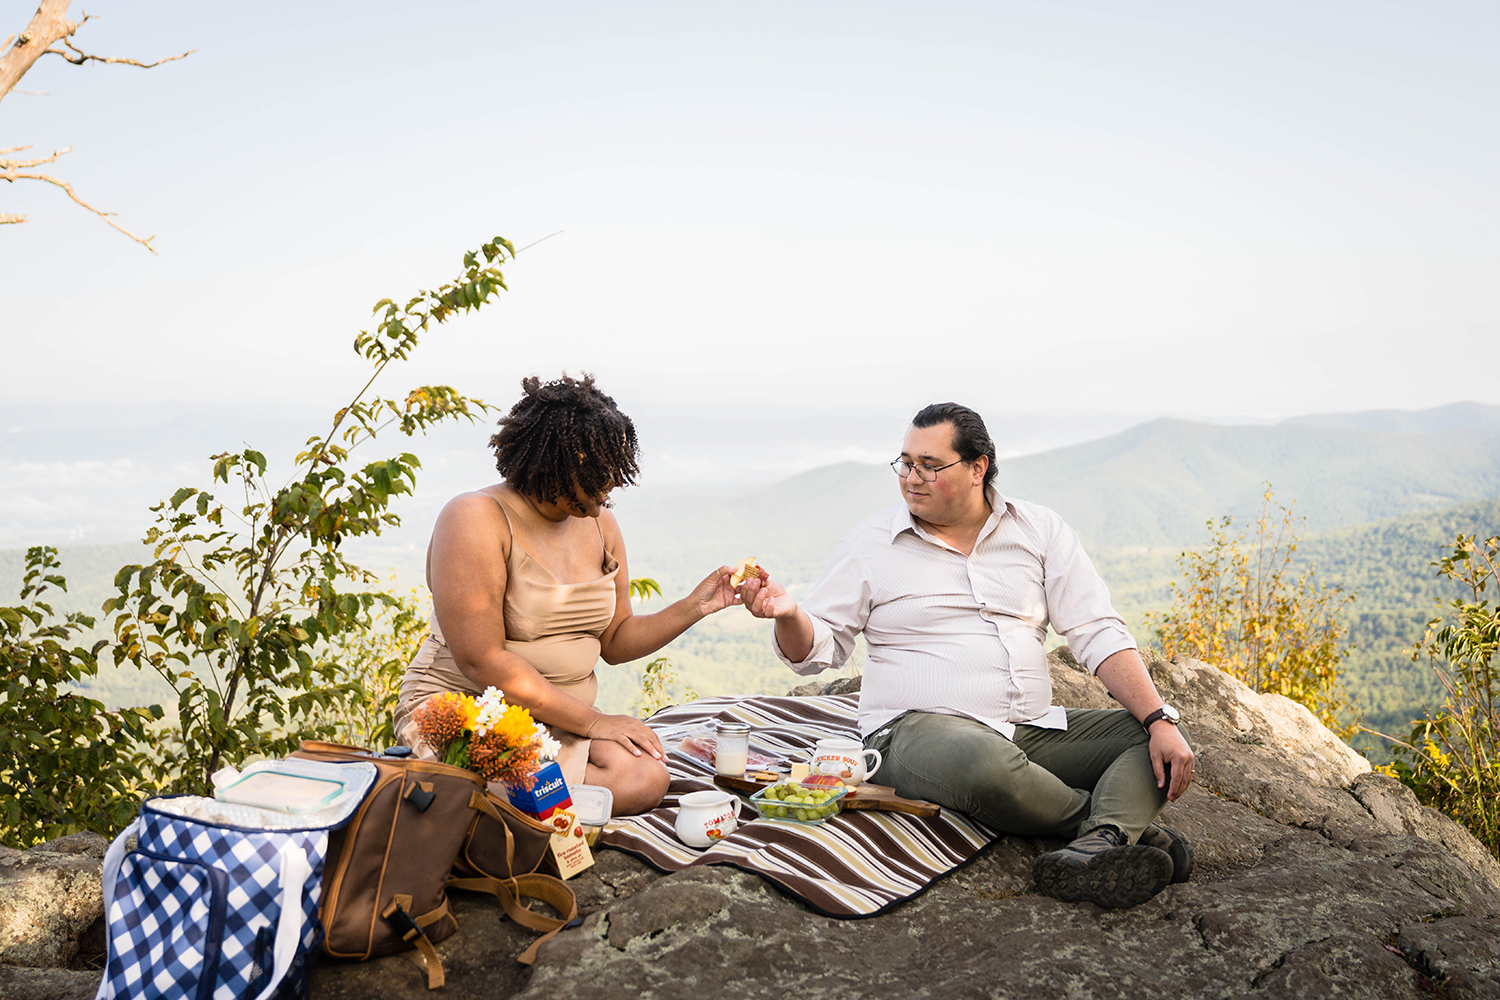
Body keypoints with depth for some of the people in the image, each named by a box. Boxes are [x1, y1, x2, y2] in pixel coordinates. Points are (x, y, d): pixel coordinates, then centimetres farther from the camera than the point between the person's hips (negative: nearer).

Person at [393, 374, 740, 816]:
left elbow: (614, 641, 14)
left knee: (647, 778, -22)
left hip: (563, 720, 7)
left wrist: (694, 607, -2)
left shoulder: (599, 524, 10)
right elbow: (482, 661, -20)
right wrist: (594, 722, -20)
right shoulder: (476, 518, -14)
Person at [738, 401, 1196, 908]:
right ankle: (1130, 824, -13)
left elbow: (1099, 634, 4)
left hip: (1035, 730, 4)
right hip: (916, 729, -4)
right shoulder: (871, 544, 3)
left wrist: (1159, 720, -10)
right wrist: (788, 613, -20)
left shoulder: (1040, 530, 8)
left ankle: (1097, 848, -39)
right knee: (986, 765, -37)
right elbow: (815, 651, 4)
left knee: (1159, 741, -13)